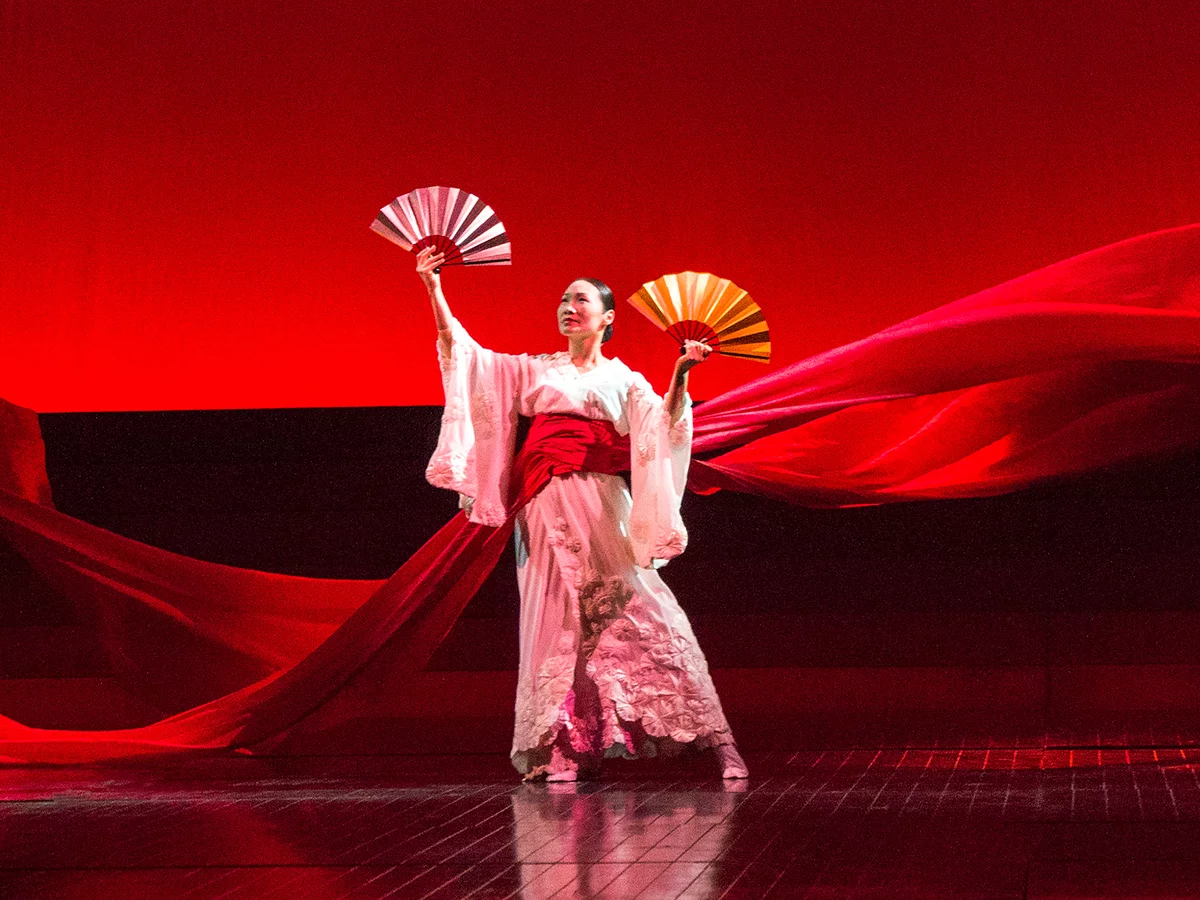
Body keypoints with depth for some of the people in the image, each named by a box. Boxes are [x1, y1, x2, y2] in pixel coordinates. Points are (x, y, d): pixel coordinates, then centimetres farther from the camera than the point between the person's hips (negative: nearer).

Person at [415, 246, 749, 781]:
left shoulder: (624, 381, 16)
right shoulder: (535, 371, 19)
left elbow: (661, 425, -2)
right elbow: (463, 351, 11)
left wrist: (680, 376, -18)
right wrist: (434, 290, 2)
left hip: (602, 508, -2)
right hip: (547, 510, 2)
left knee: (640, 612, -11)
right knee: (561, 622, -4)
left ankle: (716, 741, -12)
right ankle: (563, 754, -2)